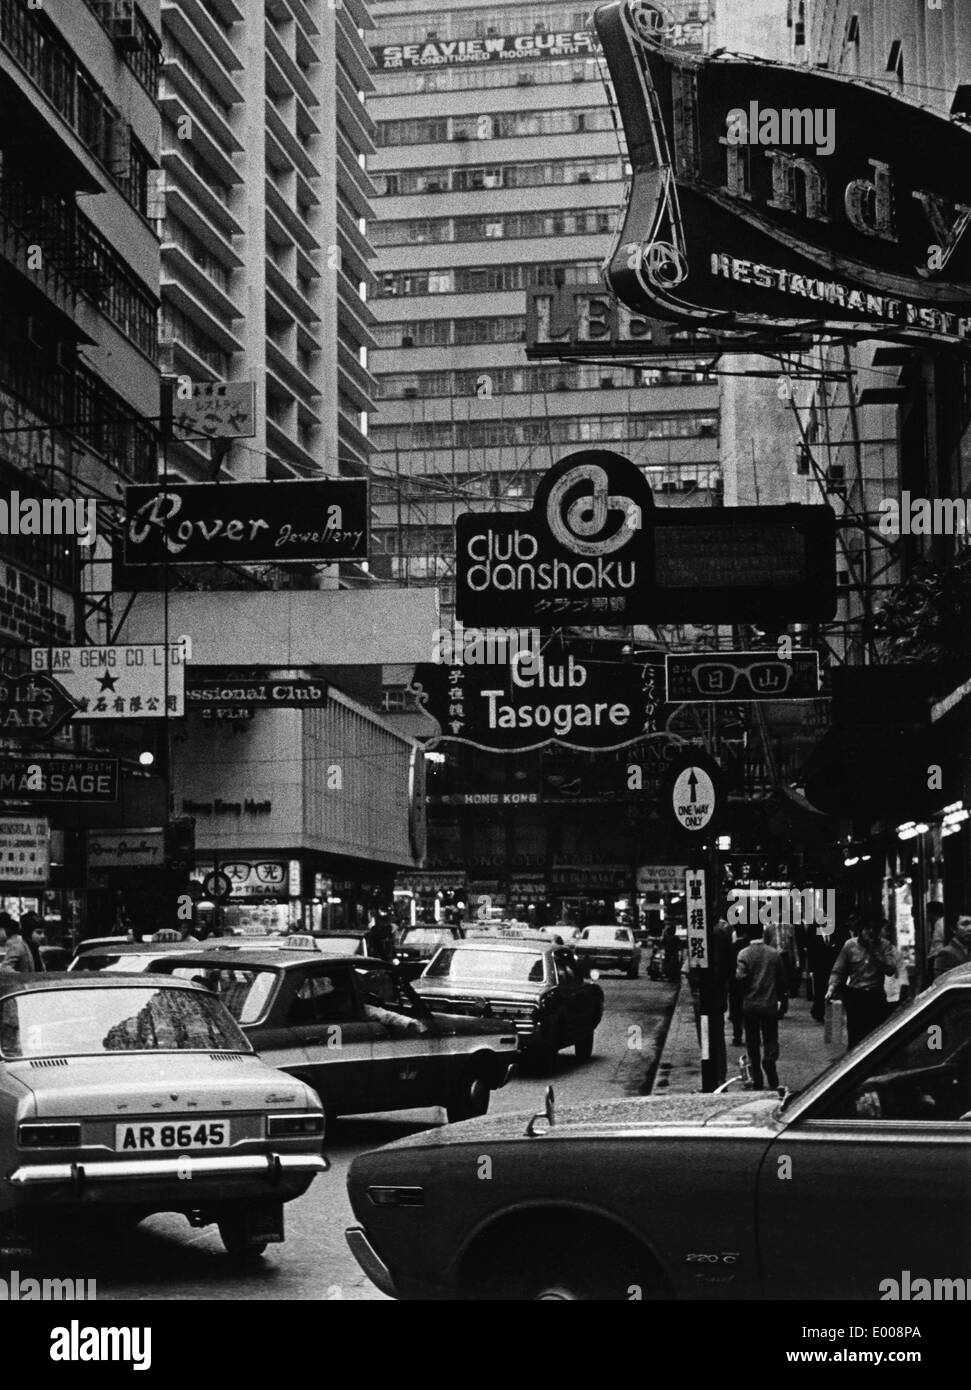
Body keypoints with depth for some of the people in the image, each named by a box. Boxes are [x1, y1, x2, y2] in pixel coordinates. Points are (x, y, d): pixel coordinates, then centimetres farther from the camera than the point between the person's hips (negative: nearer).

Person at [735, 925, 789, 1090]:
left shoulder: (743, 953, -6)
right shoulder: (775, 954, -2)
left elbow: (740, 977, -14)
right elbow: (783, 980, 4)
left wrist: (737, 1002, 0)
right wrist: (784, 1003, 13)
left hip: (749, 1005, 0)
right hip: (770, 1005, 0)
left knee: (752, 1044, 10)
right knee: (770, 1040, 8)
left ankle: (756, 1082, 11)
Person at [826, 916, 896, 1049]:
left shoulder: (884, 946, 4)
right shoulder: (850, 945, 4)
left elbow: (891, 970, -8)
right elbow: (837, 971, 9)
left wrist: (875, 951, -11)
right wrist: (832, 987, -7)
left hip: (876, 996, 0)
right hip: (854, 996, 0)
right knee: (854, 1035, -1)